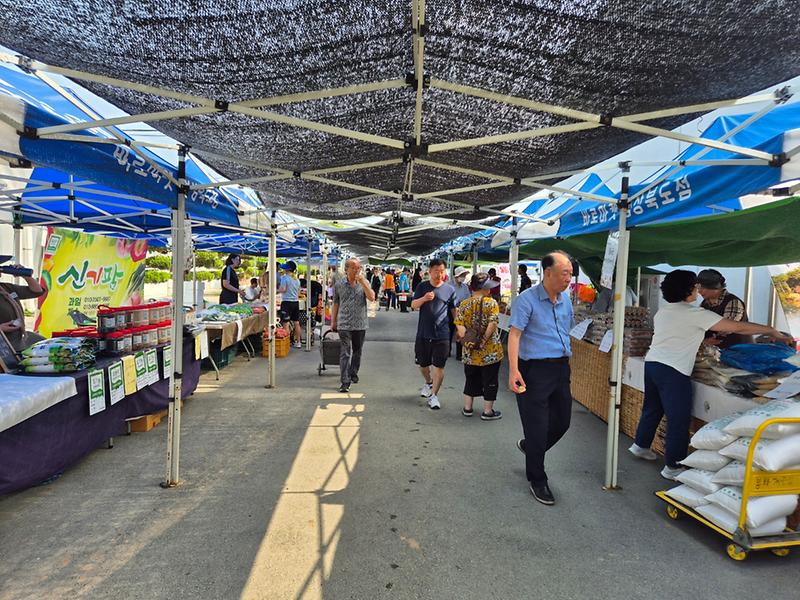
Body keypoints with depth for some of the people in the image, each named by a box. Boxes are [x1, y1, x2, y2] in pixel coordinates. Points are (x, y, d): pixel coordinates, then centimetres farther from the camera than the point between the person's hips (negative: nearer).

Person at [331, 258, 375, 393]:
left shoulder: (364, 282, 3)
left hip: (360, 324, 2)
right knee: (345, 353, -6)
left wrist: (363, 282, -19)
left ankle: (353, 374, 35)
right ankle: (345, 382, -6)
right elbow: (335, 304, 8)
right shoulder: (339, 284, 2)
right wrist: (333, 321, 10)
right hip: (344, 325, -2)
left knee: (357, 351, 15)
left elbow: (372, 298, -11)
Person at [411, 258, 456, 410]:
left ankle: (434, 395, 10)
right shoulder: (422, 287, 3)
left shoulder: (449, 289, 0)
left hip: (442, 334, -2)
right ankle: (428, 383, 44)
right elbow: (413, 305, -1)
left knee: (439, 366, -1)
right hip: (423, 333, 2)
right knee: (423, 364, 16)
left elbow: (454, 311, 8)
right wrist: (424, 299, -21)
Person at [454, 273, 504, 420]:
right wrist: (483, 341, -14)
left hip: (470, 352, 4)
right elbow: (492, 324, -21)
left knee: (471, 379, 19)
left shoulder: (463, 305, 0)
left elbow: (459, 325, -9)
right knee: (490, 380, 10)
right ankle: (488, 411, 19)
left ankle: (467, 408, 28)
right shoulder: (491, 303, -11)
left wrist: (467, 341, -9)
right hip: (490, 352, -4)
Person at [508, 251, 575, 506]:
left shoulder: (566, 298, 9)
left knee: (562, 422, 17)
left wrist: (566, 362, 16)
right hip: (535, 370, -7)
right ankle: (537, 480, 22)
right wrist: (513, 370, -27)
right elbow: (514, 334, -18)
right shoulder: (527, 299, -13)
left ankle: (529, 446, 44)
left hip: (561, 368, 7)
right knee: (537, 427, 2)